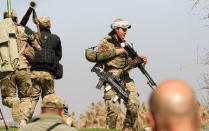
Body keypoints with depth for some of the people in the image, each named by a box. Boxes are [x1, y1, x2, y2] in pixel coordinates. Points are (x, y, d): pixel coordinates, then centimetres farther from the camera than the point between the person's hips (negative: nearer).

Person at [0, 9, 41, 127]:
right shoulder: (25, 30, 8)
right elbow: (38, 48, 10)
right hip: (23, 68, 0)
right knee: (25, 98, 14)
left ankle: (15, 103, -21)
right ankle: (24, 121, -9)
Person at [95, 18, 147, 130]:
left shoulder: (125, 44, 20)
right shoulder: (106, 42, 2)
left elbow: (130, 63, 22)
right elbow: (99, 56, -16)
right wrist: (116, 51, -13)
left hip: (125, 78, 6)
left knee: (134, 105, -4)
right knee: (113, 108, -14)